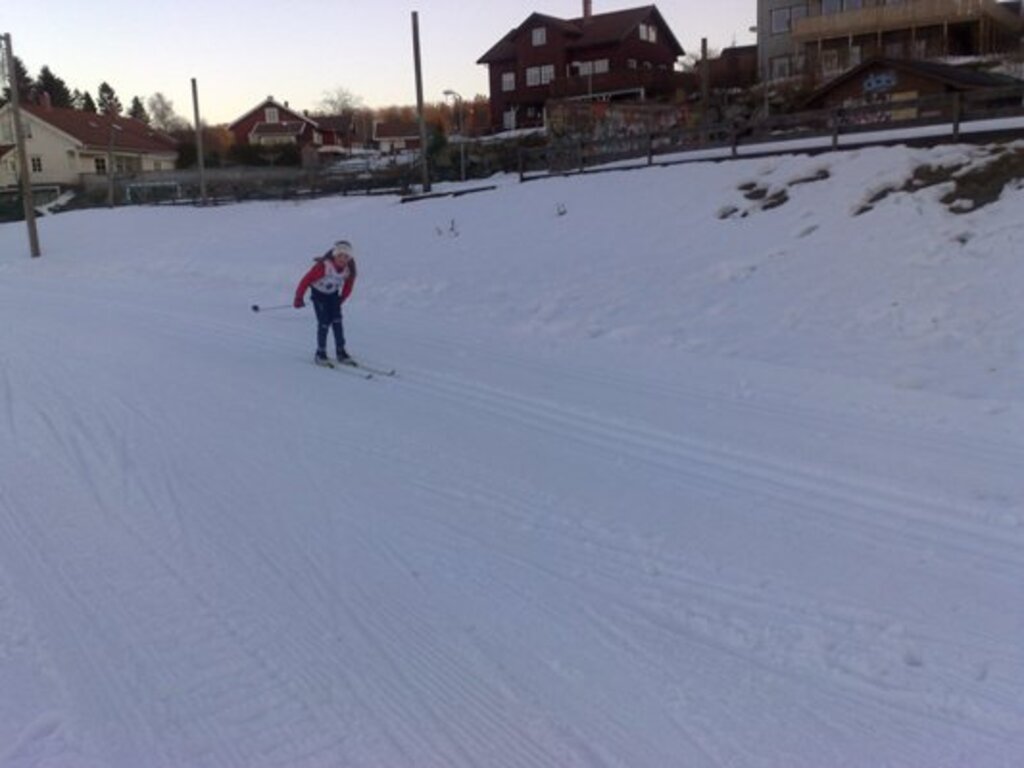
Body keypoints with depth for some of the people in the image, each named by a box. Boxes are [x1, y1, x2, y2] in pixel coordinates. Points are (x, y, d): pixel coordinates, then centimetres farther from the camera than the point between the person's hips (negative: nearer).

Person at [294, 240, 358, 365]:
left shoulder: (349, 269, -19)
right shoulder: (324, 266, -34)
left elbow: (348, 284, 1)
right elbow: (306, 279, -26)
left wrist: (342, 298, 9)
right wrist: (299, 297, -20)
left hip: (333, 294, 4)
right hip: (319, 293, -4)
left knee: (337, 321, -6)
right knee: (324, 323, -12)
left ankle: (341, 352, 2)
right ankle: (320, 354, 1)